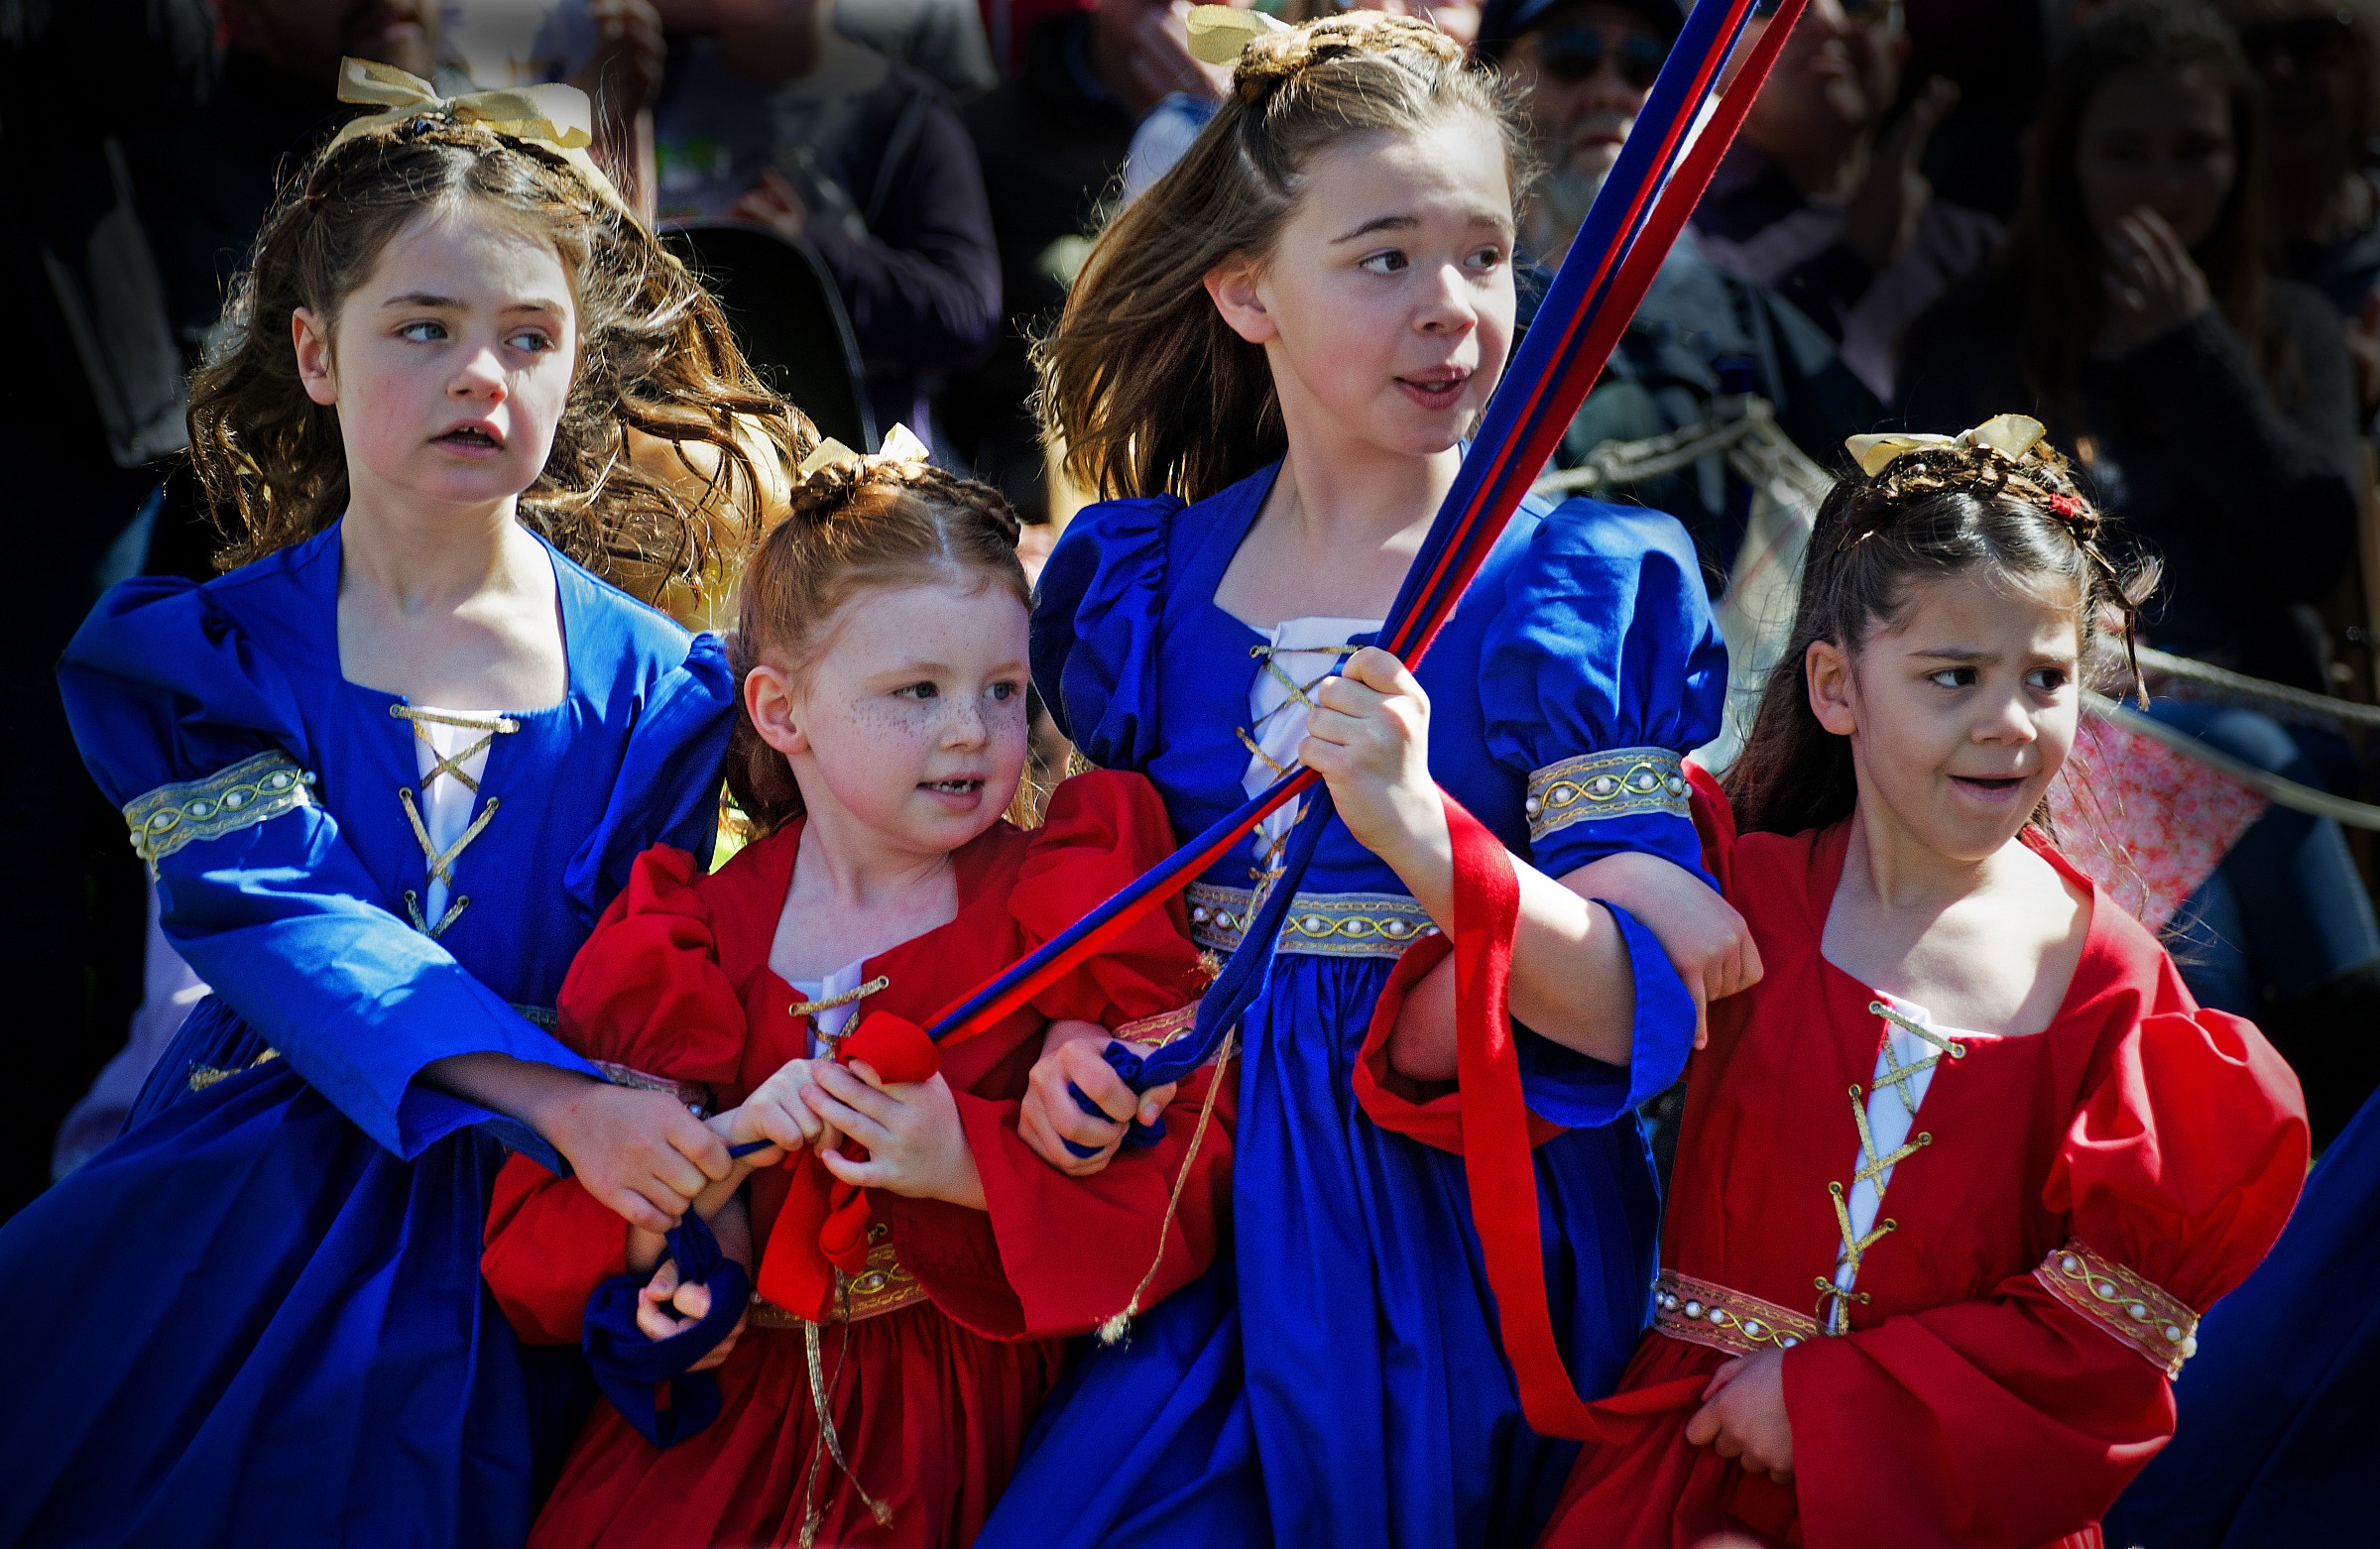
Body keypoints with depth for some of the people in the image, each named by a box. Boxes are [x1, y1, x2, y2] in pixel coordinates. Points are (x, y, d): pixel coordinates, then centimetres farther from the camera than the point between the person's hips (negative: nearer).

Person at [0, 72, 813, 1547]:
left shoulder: (660, 687, 4)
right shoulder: (204, 654, 2)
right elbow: (292, 928, -13)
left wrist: (671, 1218, -20)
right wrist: (561, 1102, -28)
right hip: (234, 1239, 0)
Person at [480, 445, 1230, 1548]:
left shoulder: (1063, 903, 1)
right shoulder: (691, 941, 4)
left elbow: (1193, 1192, -7)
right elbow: (525, 1253, 0)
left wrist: (977, 1167, -19)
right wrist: (722, 1153, -16)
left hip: (970, 1424, -1)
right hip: (734, 1409, 2)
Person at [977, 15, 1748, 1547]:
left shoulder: (1586, 589, -4)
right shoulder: (1135, 583, 7)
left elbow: (1644, 1006, -13)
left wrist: (1416, 826, -28)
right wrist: (1071, 1041, -5)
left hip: (1460, 1258, -3)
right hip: (1211, 1218, 3)